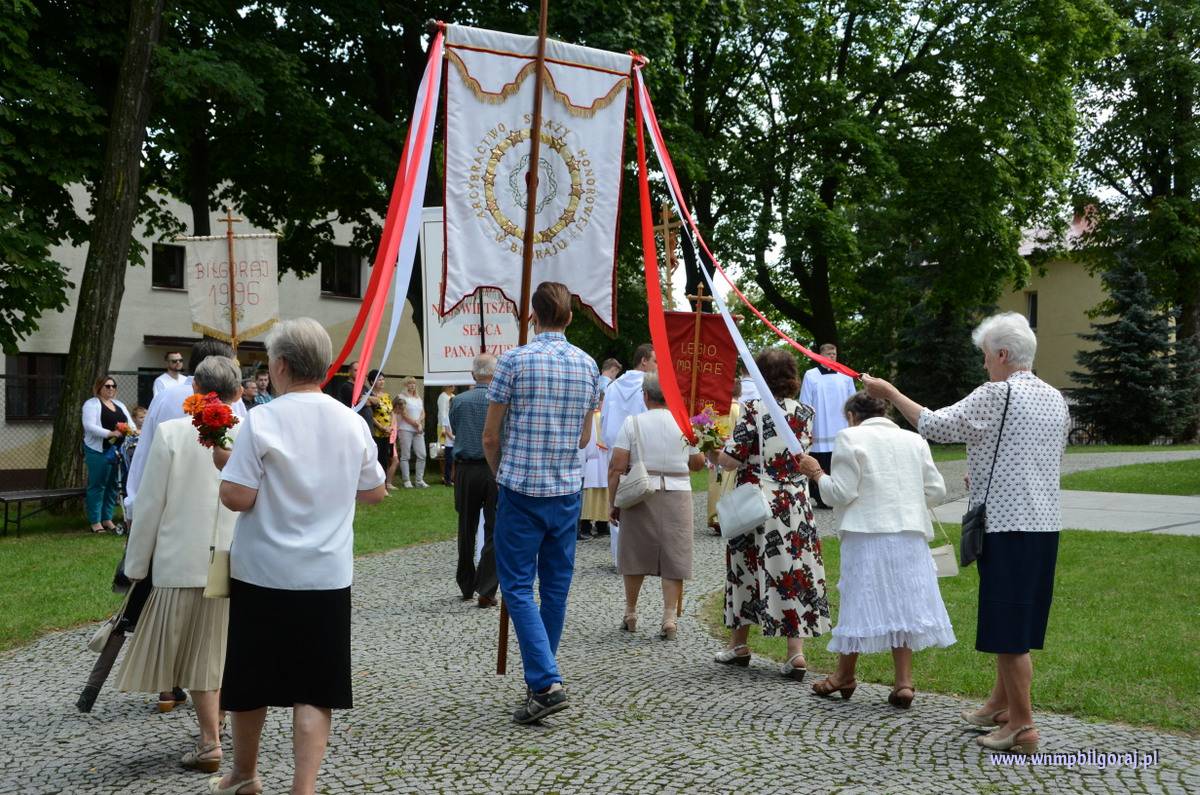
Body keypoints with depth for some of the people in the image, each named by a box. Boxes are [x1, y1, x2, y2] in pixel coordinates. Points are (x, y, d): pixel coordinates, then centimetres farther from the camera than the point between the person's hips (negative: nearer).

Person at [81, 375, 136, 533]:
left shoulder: (120, 405, 21)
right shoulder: (92, 404, -1)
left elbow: (132, 424, 18)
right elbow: (89, 426, -14)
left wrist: (131, 430, -7)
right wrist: (110, 433, -24)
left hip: (118, 451, 7)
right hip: (99, 451, -6)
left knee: (113, 486, 9)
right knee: (97, 486, -3)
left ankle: (107, 519, 17)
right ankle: (95, 522, 1)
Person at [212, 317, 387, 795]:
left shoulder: (261, 420, -12)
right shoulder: (352, 422, 0)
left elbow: (237, 498, -15)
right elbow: (375, 493, 10)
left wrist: (224, 463, 2)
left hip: (263, 575, -2)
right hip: (328, 577, 2)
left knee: (250, 681, 18)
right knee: (314, 690, 5)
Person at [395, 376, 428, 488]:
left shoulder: (419, 398, 18)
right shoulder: (402, 397, -1)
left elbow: (423, 413, 13)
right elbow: (404, 415, -8)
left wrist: (420, 424, -6)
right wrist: (416, 424, -9)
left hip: (419, 430, 6)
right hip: (406, 429, -6)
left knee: (422, 455, 0)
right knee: (405, 456, -3)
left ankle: (419, 480, 6)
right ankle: (406, 481, 0)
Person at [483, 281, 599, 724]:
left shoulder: (514, 361, -9)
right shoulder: (588, 365, 5)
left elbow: (490, 437, -4)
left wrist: (500, 473, 14)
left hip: (521, 490, -5)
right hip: (567, 491, 5)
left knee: (518, 586, -1)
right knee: (556, 587, 12)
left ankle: (546, 683, -12)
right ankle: (541, 679, 23)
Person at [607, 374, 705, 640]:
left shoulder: (632, 423, -3)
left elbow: (617, 467, -7)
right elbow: (698, 464, 8)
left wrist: (613, 502, -1)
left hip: (640, 495, 0)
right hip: (677, 495, 1)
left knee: (635, 556, 13)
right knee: (674, 557, 5)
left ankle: (630, 615, 23)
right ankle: (669, 618, -1)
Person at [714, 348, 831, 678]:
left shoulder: (755, 409, -11)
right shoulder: (804, 412, 2)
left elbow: (730, 459, -14)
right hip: (795, 505, 3)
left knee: (747, 567, 11)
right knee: (793, 570, 4)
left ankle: (739, 645, 25)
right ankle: (796, 651, -3)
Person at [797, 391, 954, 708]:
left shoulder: (850, 437, -3)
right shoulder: (913, 440, 11)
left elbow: (841, 492, -9)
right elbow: (936, 490, 9)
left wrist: (816, 472, 6)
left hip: (868, 534, -4)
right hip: (910, 533, 4)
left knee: (860, 600, 6)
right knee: (903, 602, 8)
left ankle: (845, 676, 21)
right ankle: (903, 682, 6)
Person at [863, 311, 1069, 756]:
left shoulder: (998, 395, -13)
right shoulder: (1055, 398, 12)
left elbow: (934, 425, -9)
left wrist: (888, 392, 2)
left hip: (1008, 525, -8)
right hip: (1045, 524, 8)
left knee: (1009, 626, -2)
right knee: (1016, 621, 18)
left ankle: (1023, 726, 2)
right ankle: (1000, 705, 31)